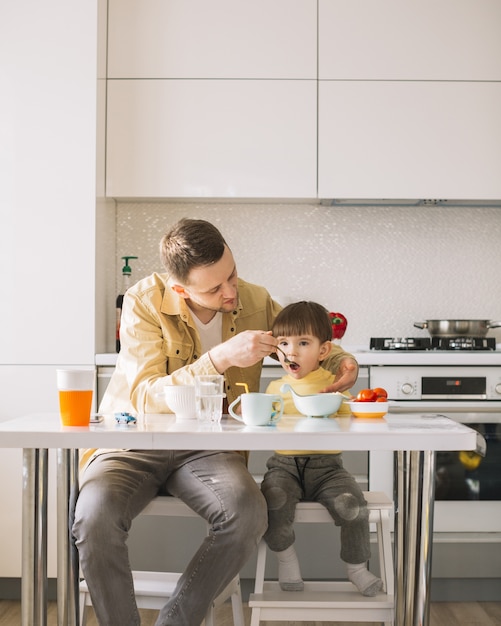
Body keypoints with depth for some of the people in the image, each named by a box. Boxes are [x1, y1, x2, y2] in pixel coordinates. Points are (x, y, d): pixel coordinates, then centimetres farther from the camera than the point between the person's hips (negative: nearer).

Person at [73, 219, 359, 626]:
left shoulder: (256, 303, -1)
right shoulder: (145, 301, -12)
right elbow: (147, 399, -20)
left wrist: (342, 361, -6)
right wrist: (220, 357, -30)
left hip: (205, 449, 2)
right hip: (134, 443, -2)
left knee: (250, 513, -30)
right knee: (95, 517, -33)